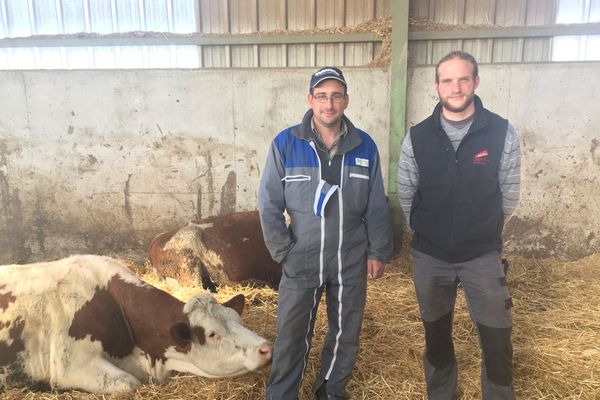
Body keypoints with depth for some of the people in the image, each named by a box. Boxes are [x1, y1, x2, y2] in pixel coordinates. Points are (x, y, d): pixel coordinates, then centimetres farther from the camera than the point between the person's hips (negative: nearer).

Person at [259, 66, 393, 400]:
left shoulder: (365, 146, -1)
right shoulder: (286, 144, -8)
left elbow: (377, 206, 5)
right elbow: (269, 204, -5)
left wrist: (378, 251, 5)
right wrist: (284, 252, -6)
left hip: (351, 263, 3)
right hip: (300, 261, -2)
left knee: (346, 334, 18)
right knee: (292, 337, 8)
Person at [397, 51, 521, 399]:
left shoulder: (503, 133, -9)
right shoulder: (417, 137, -6)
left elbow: (509, 195, 1)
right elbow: (406, 195, 3)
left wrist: (485, 234, 9)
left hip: (483, 255, -1)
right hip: (429, 255, 1)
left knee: (497, 339, 6)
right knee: (436, 334, 16)